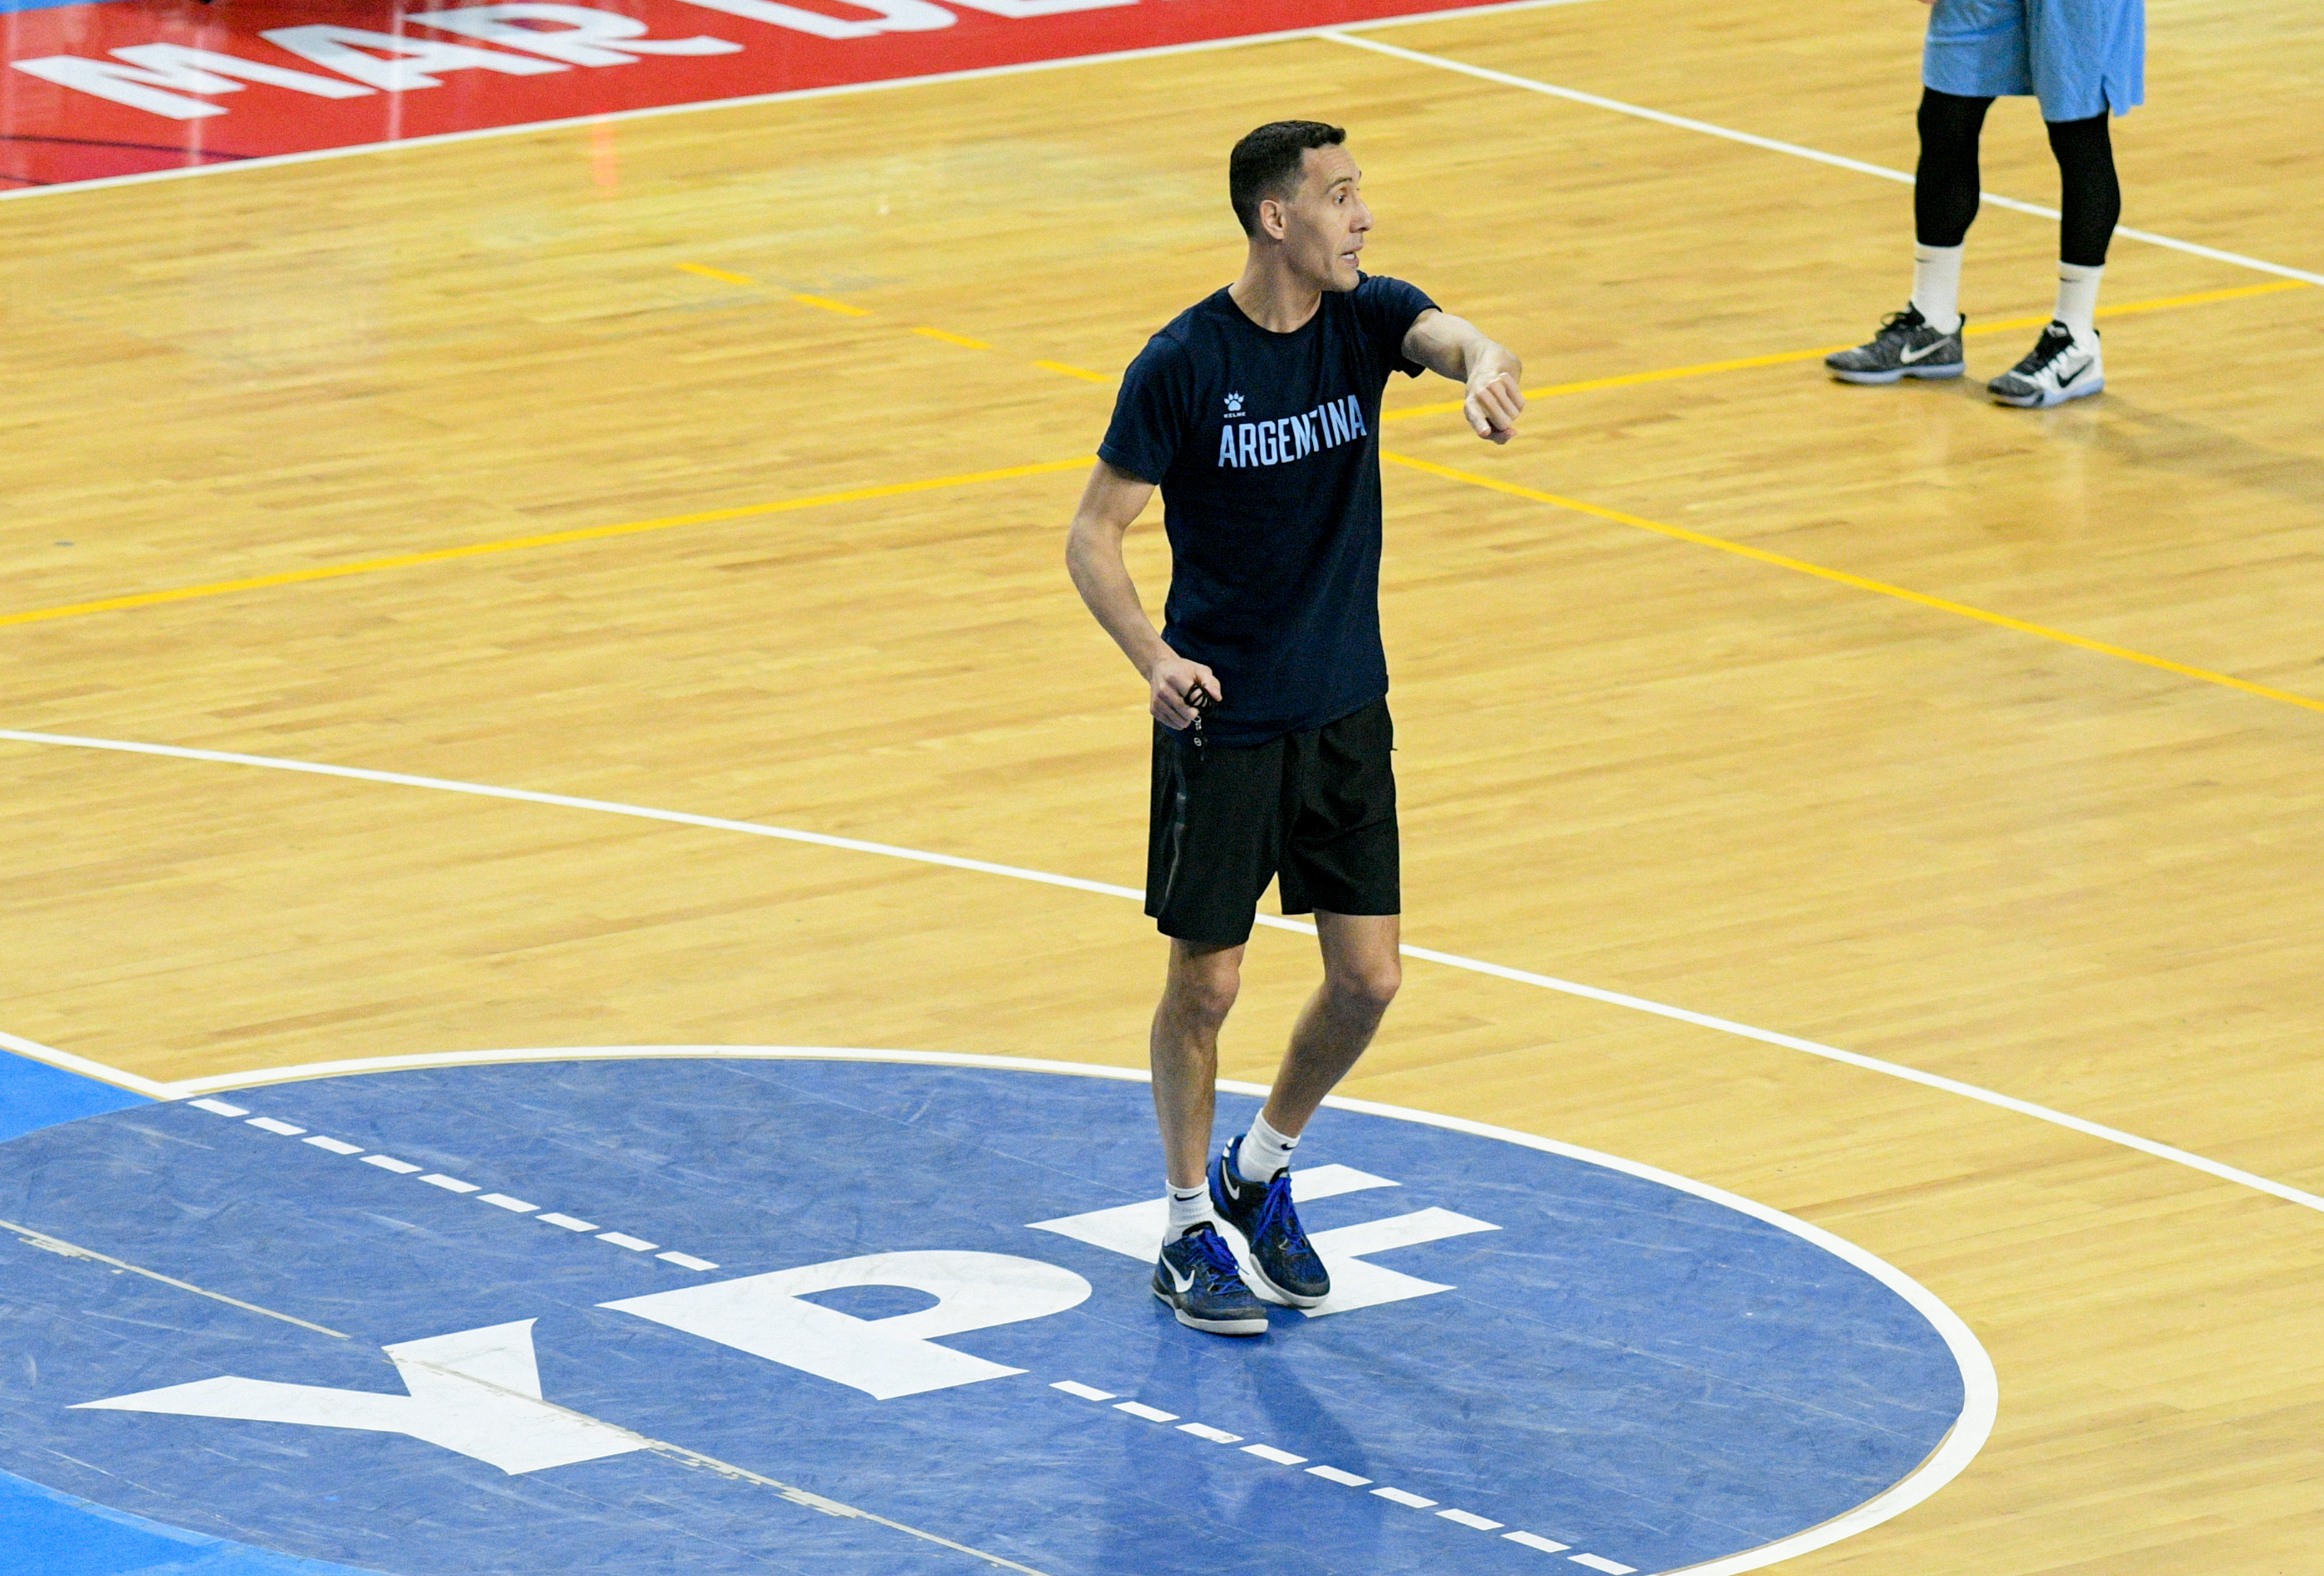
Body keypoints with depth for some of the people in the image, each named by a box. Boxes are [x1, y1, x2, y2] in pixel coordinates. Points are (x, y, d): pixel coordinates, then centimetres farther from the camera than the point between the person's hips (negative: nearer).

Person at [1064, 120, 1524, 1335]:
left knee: (1367, 978, 5)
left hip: (1347, 711, 4)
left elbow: (1454, 339, -25)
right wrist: (1152, 655, -28)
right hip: (1222, 721, -4)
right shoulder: (1183, 364, -14)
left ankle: (1258, 1174, 29)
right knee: (1206, 984, 3)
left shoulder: (1366, 318, -3)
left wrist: (1485, 368, -50)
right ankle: (1190, 1230, 20)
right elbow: (1095, 535, -10)